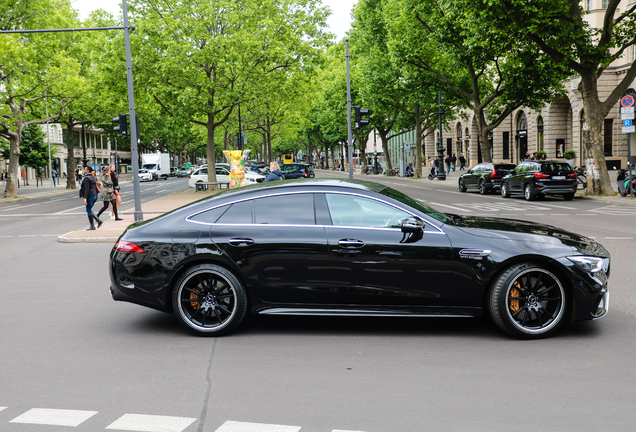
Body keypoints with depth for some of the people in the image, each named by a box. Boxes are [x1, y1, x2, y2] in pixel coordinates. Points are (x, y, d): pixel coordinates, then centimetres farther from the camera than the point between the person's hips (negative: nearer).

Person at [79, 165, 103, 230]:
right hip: (95, 195, 9)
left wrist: (85, 198, -23)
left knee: (89, 211, 1)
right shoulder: (93, 177, 13)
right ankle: (98, 221, 8)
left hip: (90, 196, -9)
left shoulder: (86, 178, -15)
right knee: (89, 210, 18)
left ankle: (92, 226, 5)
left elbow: (87, 189, -22)